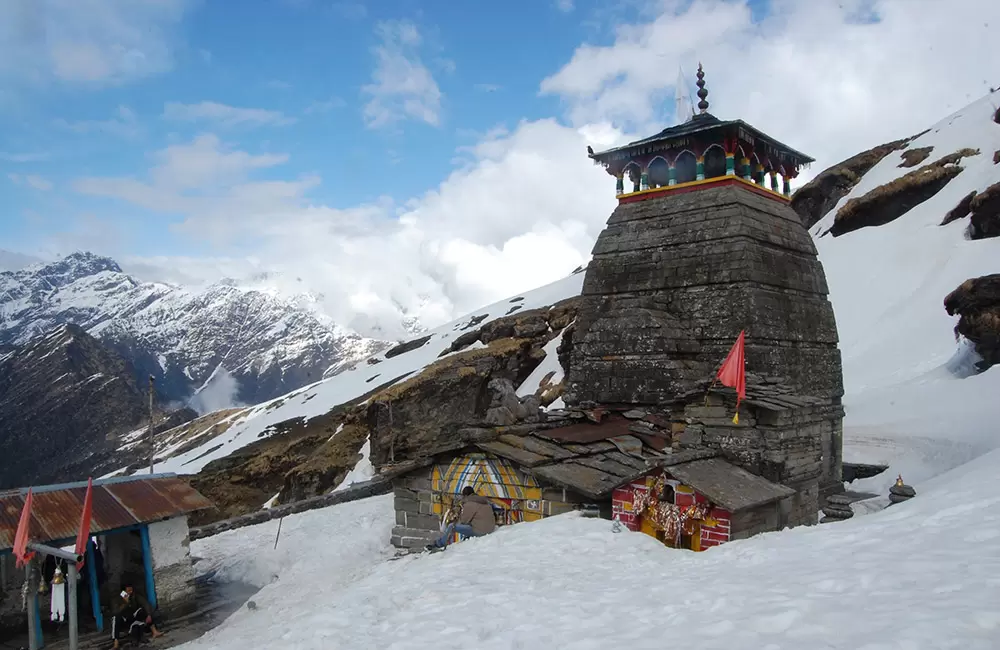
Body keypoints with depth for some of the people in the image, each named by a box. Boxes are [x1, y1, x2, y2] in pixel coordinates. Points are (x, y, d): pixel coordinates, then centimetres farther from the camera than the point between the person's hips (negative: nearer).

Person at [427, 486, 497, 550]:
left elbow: (464, 520, -7)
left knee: (451, 526, -1)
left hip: (478, 531, -9)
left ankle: (438, 544, 13)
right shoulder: (485, 501, 13)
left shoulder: (469, 504, -13)